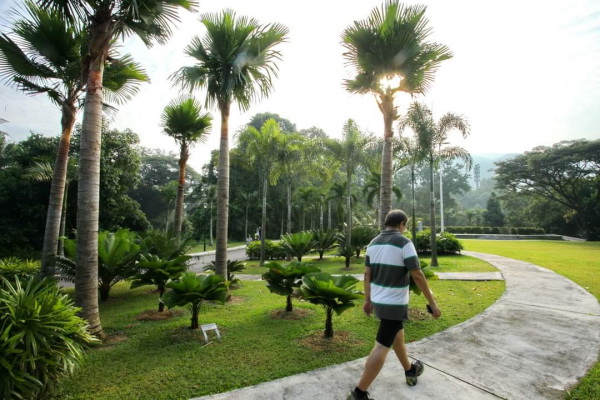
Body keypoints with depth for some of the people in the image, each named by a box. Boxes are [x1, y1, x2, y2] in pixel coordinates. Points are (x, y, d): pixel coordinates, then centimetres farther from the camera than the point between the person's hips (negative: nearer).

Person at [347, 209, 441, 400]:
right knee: (382, 348, -2)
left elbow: (367, 274, 7)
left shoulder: (373, 243, 3)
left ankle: (410, 371, 48)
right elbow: (418, 276, -18)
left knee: (397, 336, 28)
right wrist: (432, 303, -8)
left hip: (378, 301, 8)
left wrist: (368, 300, 16)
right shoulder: (404, 243, -17)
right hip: (394, 304, -8)